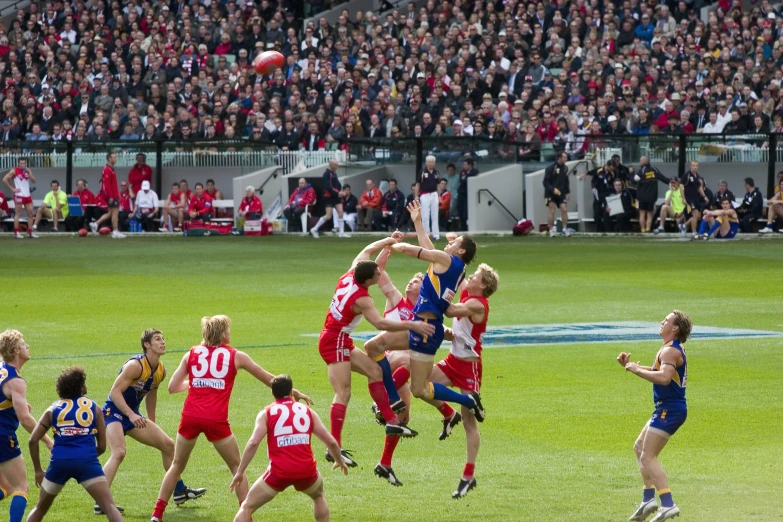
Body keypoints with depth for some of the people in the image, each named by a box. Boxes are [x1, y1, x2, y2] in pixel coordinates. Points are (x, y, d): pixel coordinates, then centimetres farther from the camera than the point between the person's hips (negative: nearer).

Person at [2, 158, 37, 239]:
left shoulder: (27, 170, 11)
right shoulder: (14, 171, -5)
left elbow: (33, 180, 3)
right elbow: (5, 179, -10)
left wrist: (29, 173, -11)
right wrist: (12, 188, -11)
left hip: (27, 195, 6)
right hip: (19, 195, -6)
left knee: (31, 213, 5)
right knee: (18, 214, -2)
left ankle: (30, 231, 13)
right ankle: (16, 232, 2)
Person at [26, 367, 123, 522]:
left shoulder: (53, 409, 17)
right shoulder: (93, 407, 15)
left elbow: (33, 440, 9)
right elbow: (102, 446, 15)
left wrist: (38, 470, 16)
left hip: (59, 462, 2)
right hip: (87, 461, -2)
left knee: (40, 509, 22)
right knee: (109, 507, -7)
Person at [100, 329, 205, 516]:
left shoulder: (160, 371, 4)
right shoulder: (136, 365, -22)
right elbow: (115, 392, -24)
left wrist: (151, 424, 24)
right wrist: (131, 415, -32)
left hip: (133, 415, 9)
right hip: (114, 412, -9)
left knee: (168, 444, 11)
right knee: (119, 453, -29)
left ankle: (180, 492, 27)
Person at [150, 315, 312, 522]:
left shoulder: (191, 354, 12)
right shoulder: (236, 356, 8)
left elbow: (173, 387, 9)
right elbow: (269, 379, 18)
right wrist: (294, 393, 31)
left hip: (190, 417, 2)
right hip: (216, 419, -2)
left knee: (177, 466, 18)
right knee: (236, 467, 15)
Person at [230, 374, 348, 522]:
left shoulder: (266, 413, 7)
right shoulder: (307, 411, 14)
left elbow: (253, 443, -7)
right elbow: (331, 442, 14)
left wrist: (240, 472, -4)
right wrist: (339, 462, 32)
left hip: (279, 471, -2)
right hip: (306, 470, 2)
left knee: (247, 508, 8)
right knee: (318, 496, 36)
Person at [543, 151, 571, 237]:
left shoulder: (565, 168, 6)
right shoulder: (550, 168, -13)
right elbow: (545, 182, -14)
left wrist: (568, 192, 11)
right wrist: (553, 189, -25)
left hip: (561, 194, 5)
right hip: (551, 194, -5)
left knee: (564, 210, -4)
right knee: (552, 211, -6)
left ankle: (565, 229, 2)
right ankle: (551, 230, 2)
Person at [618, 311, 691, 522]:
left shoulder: (670, 351, -17)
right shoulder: (673, 349, 17)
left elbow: (664, 377, -33)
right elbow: (656, 371, 30)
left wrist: (637, 370, -23)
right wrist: (630, 366, 19)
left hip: (669, 410, -11)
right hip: (668, 409, 11)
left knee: (648, 457, -12)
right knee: (640, 447, 20)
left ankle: (668, 505, -19)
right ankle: (648, 500, 17)